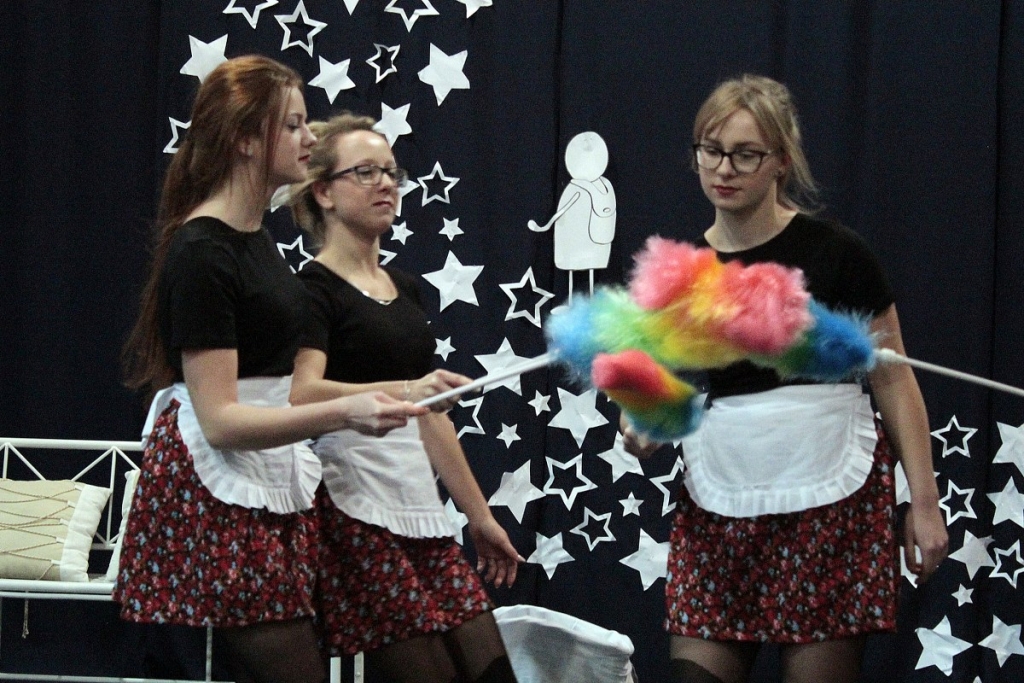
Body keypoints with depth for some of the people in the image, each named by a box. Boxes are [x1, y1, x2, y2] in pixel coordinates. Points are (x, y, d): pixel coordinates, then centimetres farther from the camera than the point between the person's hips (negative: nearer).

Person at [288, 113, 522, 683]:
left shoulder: (405, 289, 19)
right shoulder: (315, 289, -5)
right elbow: (303, 394, -23)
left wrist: (480, 515, 23)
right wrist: (399, 393, -38)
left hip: (420, 507, 8)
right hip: (355, 508, -8)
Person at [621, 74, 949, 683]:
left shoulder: (833, 254, -5)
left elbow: (894, 381, 0)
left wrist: (924, 501, -5)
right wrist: (640, 431, -12)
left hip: (831, 512, -3)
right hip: (718, 518, 3)